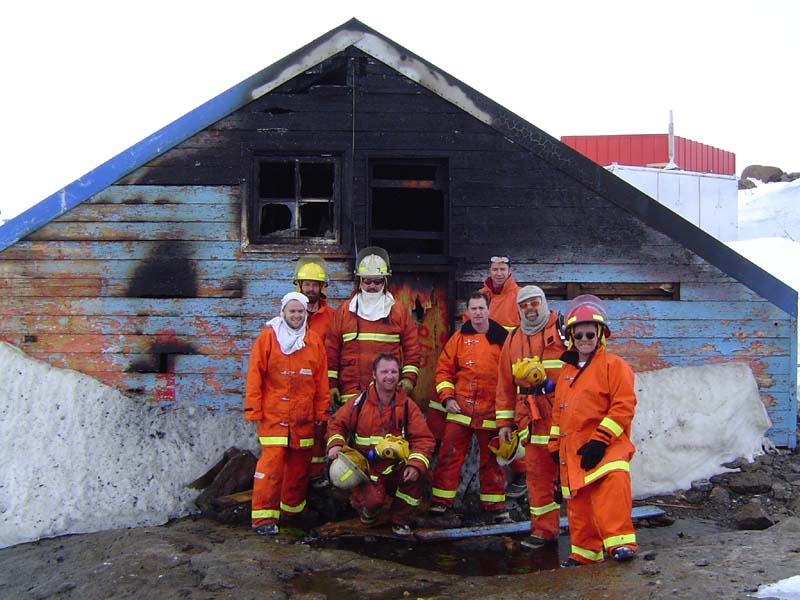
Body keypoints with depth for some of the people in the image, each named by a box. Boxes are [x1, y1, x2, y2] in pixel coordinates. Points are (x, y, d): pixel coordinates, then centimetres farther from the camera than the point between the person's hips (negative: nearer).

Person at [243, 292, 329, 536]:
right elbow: (254, 376, -2)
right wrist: (253, 410, -7)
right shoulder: (267, 337, 0)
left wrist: (321, 412, 9)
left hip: (304, 416, 4)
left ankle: (293, 508, 27)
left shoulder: (314, 341, 10)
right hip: (273, 414, -4)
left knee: (299, 463, 11)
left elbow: (321, 379, 11)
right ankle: (264, 516, -5)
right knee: (271, 461, -10)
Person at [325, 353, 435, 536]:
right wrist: (335, 444, -11)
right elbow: (337, 423, 9)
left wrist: (416, 464, -22)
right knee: (372, 500, -31)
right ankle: (367, 509, 13)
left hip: (397, 469, 2)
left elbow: (424, 439, -4)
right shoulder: (359, 402, -2)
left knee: (417, 475, -30)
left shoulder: (407, 406, 0)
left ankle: (400, 519, -1)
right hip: (367, 469, -2)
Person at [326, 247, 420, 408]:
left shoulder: (400, 312, 8)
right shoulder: (343, 312, 8)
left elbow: (411, 348, 7)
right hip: (351, 395, 0)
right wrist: (331, 384, 2)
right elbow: (331, 351, 7)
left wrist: (409, 377, -4)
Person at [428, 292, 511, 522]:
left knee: (491, 458, 10)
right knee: (449, 454, 0)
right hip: (461, 408, 0)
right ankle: (441, 501, 11)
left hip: (491, 410, 0)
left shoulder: (502, 338, 4)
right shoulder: (459, 338, 5)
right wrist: (447, 397, -4)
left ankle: (495, 504, 21)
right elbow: (443, 370, 7)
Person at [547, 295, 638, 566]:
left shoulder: (613, 365, -4)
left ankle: (620, 543, -25)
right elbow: (558, 410, 24)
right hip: (572, 450, 7)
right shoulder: (567, 371, 18)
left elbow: (624, 406, -13)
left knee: (612, 485, -29)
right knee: (578, 503, 11)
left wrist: (600, 440, -18)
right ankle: (585, 553, 24)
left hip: (605, 447, -7)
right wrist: (555, 444, 16)